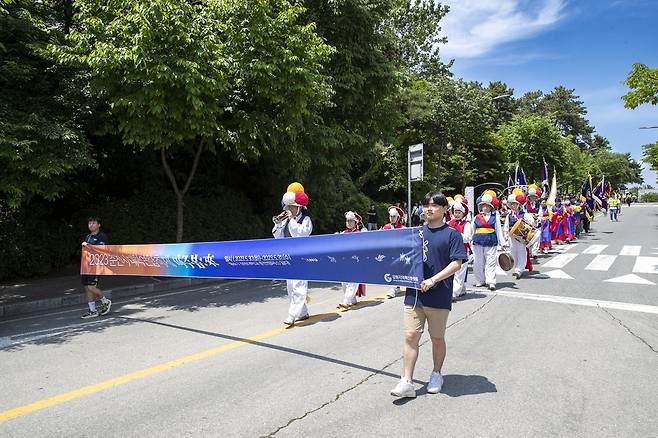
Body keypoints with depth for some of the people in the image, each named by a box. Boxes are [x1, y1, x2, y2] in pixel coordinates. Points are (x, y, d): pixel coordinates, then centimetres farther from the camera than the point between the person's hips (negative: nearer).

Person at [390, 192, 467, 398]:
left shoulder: (452, 234, -3)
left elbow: (456, 264, -10)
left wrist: (433, 280, -18)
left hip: (439, 297, -3)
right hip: (414, 294, 3)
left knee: (437, 338, 13)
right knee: (411, 337, 0)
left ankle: (436, 375, 33)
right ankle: (407, 382, 5)